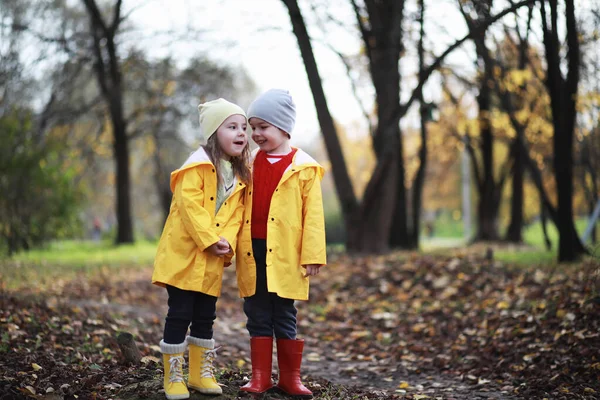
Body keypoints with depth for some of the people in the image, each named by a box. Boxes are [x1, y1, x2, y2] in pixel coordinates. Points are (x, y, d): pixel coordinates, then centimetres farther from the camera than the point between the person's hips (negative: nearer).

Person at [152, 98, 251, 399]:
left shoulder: (241, 175, 11)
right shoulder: (198, 166, -11)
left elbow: (237, 214, 6)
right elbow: (190, 206, -20)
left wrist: (227, 241, -11)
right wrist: (209, 240, -22)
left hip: (213, 261, 6)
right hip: (184, 253, -6)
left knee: (205, 317, 13)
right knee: (179, 315, -2)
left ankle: (201, 374, 25)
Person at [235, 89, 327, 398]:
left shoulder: (304, 167, -3)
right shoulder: (249, 164, 10)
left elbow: (313, 214, -5)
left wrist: (312, 255, -9)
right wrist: (232, 245, 8)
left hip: (284, 255, -4)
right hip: (253, 251, 4)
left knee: (284, 316, 4)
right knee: (257, 315, 8)